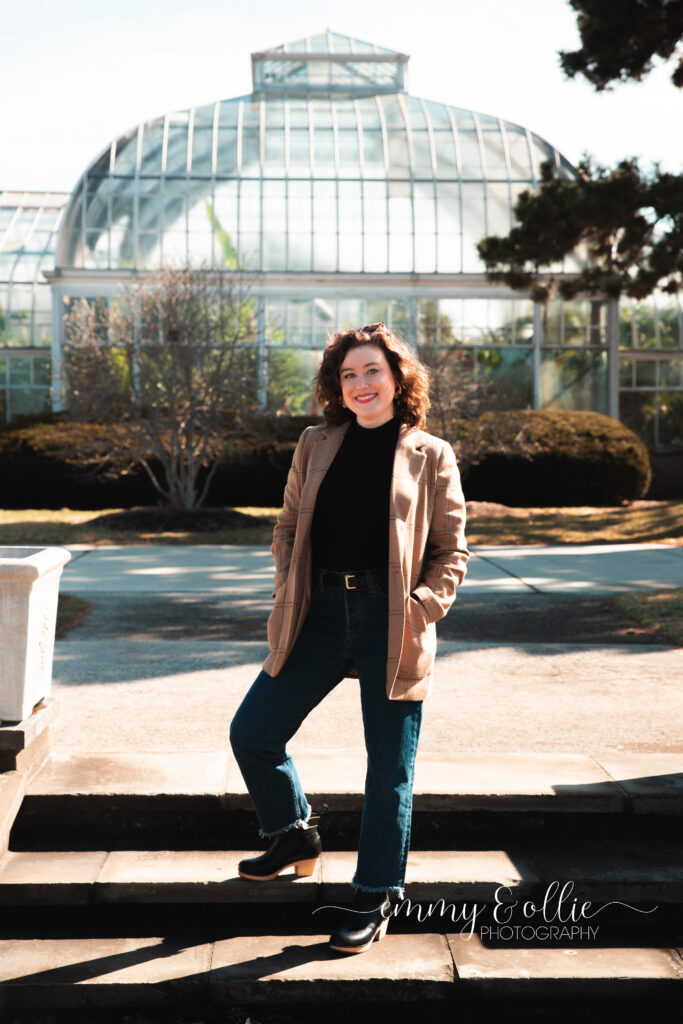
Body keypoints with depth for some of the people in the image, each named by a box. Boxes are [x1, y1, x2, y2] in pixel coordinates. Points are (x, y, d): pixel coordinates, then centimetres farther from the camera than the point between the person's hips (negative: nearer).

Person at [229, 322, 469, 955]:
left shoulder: (431, 456, 1)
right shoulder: (316, 446, 10)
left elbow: (451, 552, 1)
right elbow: (289, 526, 16)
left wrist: (420, 611, -12)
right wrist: (287, 593, 2)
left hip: (391, 627, -3)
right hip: (322, 616, 4)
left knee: (389, 769, 4)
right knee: (252, 734, 5)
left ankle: (376, 897, 22)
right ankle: (295, 836, 32)